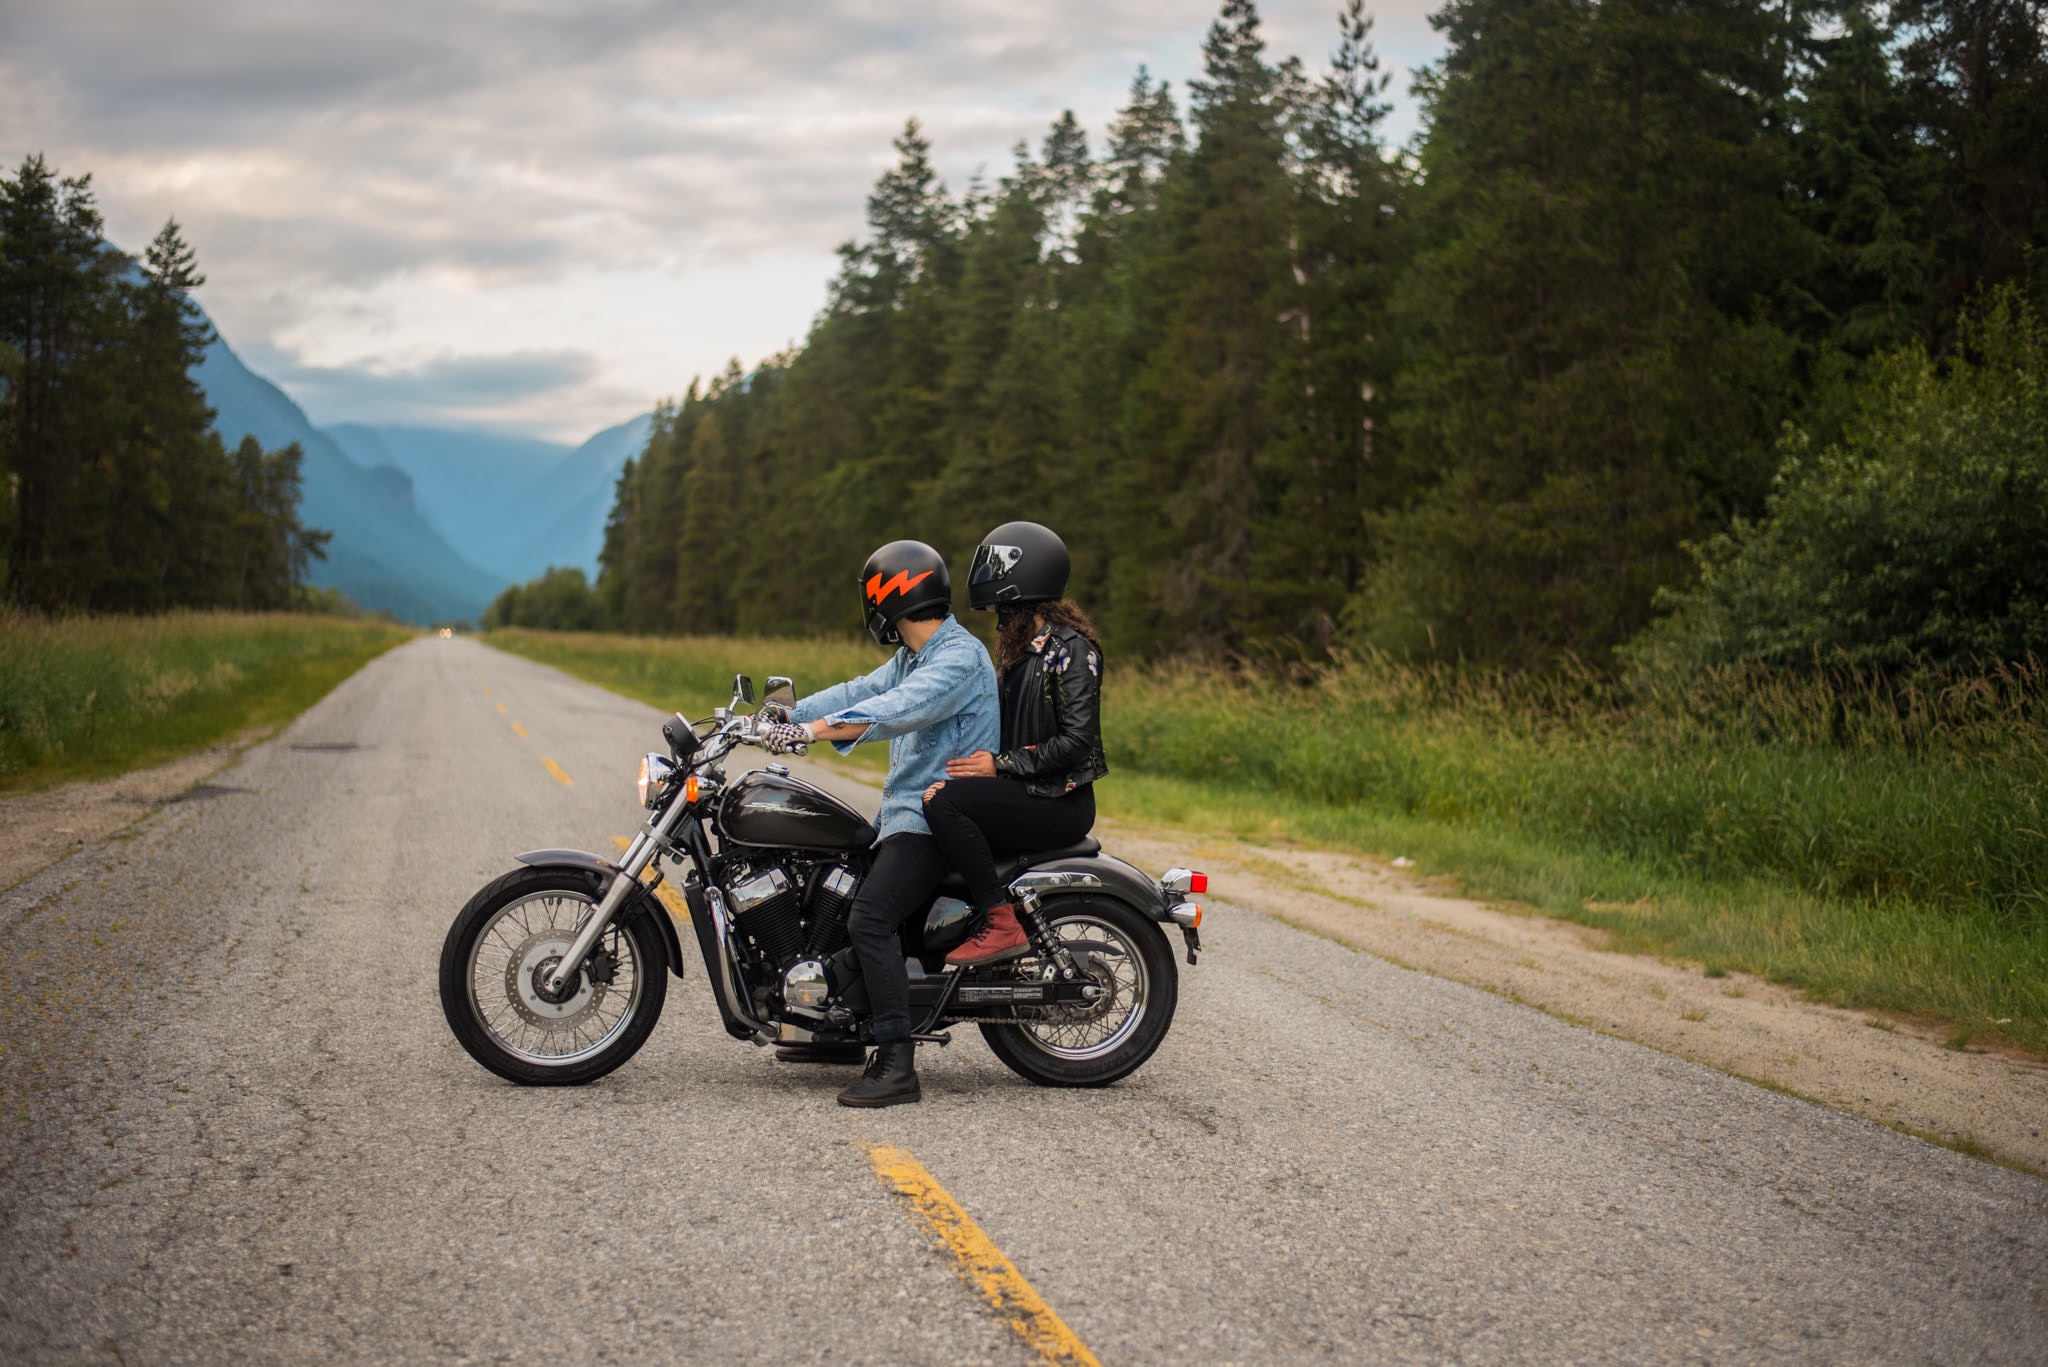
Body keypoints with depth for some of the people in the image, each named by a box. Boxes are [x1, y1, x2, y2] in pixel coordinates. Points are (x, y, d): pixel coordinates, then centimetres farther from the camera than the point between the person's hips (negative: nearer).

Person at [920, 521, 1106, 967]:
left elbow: (1076, 741, -20)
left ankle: (1001, 924, -26)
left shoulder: (1070, 648, -12)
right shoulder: (1021, 645, 18)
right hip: (1026, 794, 10)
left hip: (1059, 805, -10)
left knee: (942, 801, -27)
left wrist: (1002, 764, -19)